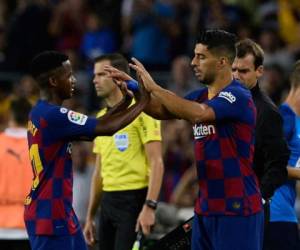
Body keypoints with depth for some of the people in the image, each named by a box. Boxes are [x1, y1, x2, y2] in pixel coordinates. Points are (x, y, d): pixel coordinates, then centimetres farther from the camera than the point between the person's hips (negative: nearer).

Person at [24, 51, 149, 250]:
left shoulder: (42, 113, 12)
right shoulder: (54, 115, -20)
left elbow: (92, 130, 19)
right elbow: (106, 128, -19)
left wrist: (124, 104, 12)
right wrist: (141, 103, -6)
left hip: (60, 212, 10)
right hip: (50, 216, -10)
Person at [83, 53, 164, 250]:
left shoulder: (140, 111, -8)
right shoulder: (101, 117, 16)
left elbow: (156, 163, -14)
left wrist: (149, 207, -22)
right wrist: (90, 216, 19)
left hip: (134, 199, -8)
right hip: (108, 202, 8)